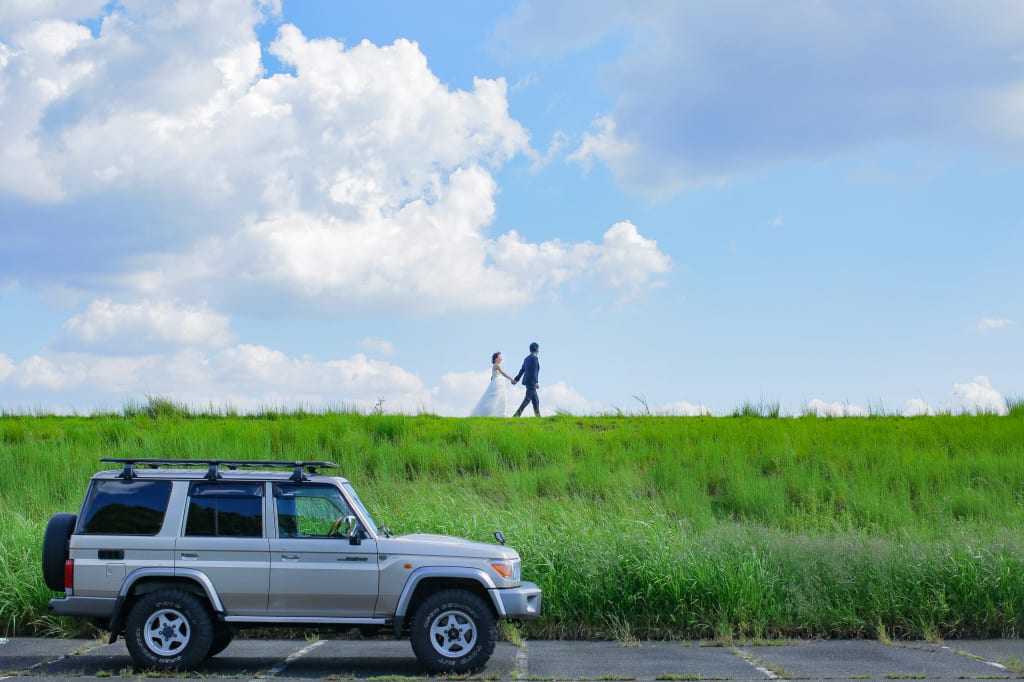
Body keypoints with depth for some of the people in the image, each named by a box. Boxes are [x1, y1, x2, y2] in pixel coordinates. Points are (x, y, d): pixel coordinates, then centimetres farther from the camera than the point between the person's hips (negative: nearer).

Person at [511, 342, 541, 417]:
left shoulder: (527, 358, 14)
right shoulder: (534, 358, -12)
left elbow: (522, 370, 21)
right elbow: (534, 371, -21)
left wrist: (516, 379, 28)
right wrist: (536, 382, -26)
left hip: (527, 382, 9)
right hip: (531, 382, -9)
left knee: (536, 400, 12)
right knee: (527, 399, -10)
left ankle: (537, 416, 12)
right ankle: (516, 415, -15)